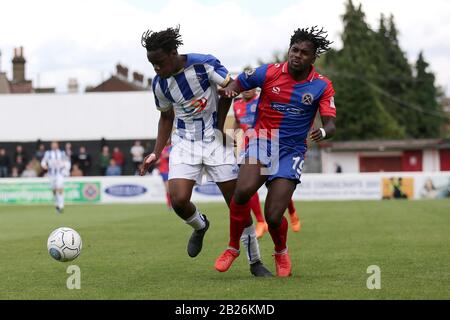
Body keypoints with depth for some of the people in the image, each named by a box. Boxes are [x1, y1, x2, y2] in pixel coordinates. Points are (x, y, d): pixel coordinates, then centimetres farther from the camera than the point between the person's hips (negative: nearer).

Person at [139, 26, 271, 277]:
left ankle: (255, 262, 13)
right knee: (178, 200, -18)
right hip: (185, 143, 2)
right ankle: (200, 226, 19)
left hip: (215, 139, -2)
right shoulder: (160, 84, -5)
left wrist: (219, 127, -8)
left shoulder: (204, 64, -18)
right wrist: (156, 153, 5)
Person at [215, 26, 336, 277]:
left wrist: (323, 132, -34)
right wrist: (230, 90, -15)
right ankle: (233, 247, -6)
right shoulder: (269, 72, -4)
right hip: (263, 141, 0)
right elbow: (238, 83, 9)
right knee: (244, 190, -29)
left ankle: (282, 252, 26)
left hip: (291, 151, 0)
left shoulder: (322, 86, -5)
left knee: (274, 217, -10)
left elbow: (331, 125, -10)